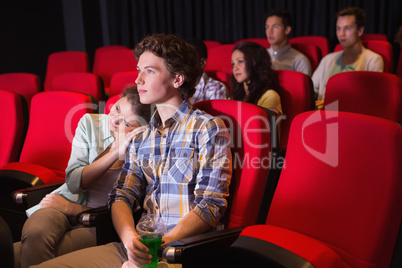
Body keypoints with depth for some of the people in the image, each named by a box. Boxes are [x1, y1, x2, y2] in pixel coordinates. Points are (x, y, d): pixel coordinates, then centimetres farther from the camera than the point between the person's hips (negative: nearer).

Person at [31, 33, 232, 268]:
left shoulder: (208, 128, -2)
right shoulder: (140, 136, 16)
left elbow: (210, 205, -9)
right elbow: (122, 195, 9)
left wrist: (162, 243, -19)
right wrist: (130, 237, -12)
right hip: (140, 247, 6)